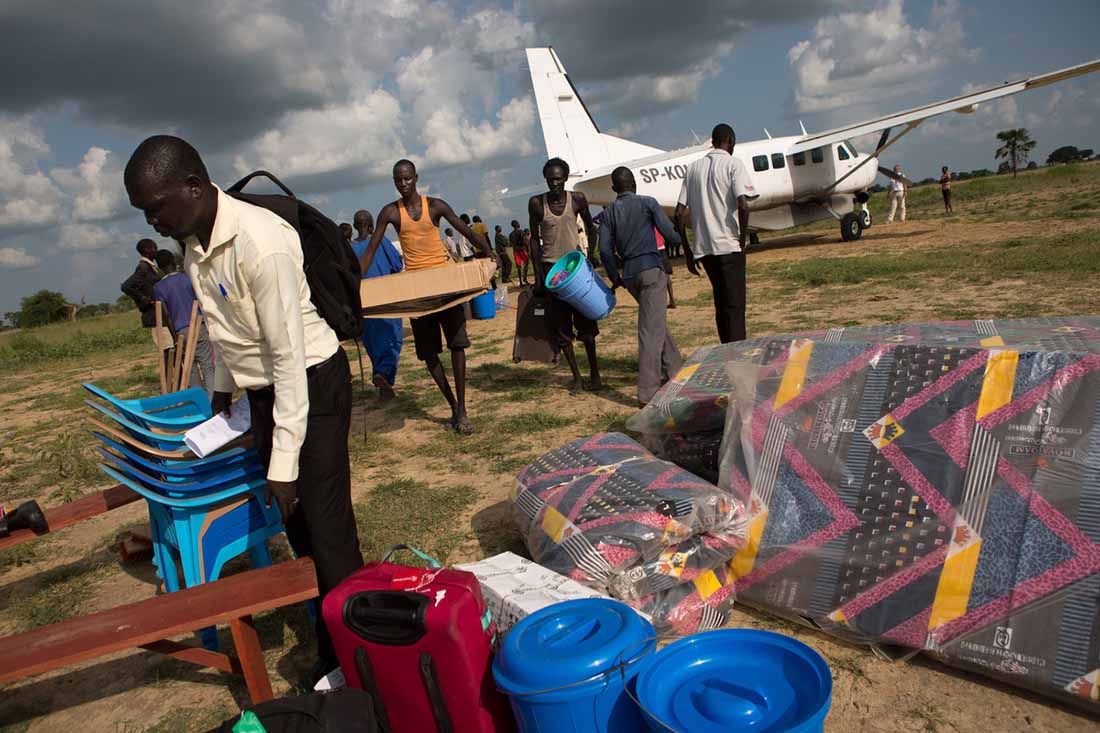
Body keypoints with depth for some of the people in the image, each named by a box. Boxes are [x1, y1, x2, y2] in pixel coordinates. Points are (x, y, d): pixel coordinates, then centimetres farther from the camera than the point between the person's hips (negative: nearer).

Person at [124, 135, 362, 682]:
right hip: (264, 390, 8)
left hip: (311, 382, -8)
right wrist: (221, 391, 23)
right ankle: (330, 647, 27)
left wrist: (284, 462, -23)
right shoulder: (194, 242, 1)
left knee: (327, 528, -4)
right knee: (296, 527, 13)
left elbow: (289, 355, -26)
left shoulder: (261, 242, -26)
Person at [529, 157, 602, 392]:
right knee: (561, 326, 1)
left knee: (585, 322, 1)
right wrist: (538, 275, -3)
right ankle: (577, 377, 10)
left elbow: (590, 228, 7)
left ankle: (594, 374, 12)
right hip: (551, 268, 0)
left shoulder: (577, 199, -3)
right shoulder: (536, 203, -4)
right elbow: (535, 239, 1)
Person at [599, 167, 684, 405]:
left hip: (629, 274, 5)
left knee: (657, 323, 22)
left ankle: (674, 371, 31)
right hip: (651, 268, -5)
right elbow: (670, 235, -3)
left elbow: (605, 249, 4)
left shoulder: (608, 213, 9)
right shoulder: (648, 203, 0)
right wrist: (679, 237, 21)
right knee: (651, 329, -8)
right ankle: (647, 392, -13)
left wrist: (615, 278, 15)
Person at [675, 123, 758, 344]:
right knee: (734, 306, -2)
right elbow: (743, 206, -17)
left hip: (703, 247, 5)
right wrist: (743, 241, -5)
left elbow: (680, 212, 8)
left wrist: (687, 251, 12)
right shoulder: (733, 164, -1)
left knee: (721, 304, 16)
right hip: (728, 245, -5)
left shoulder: (694, 167, 14)